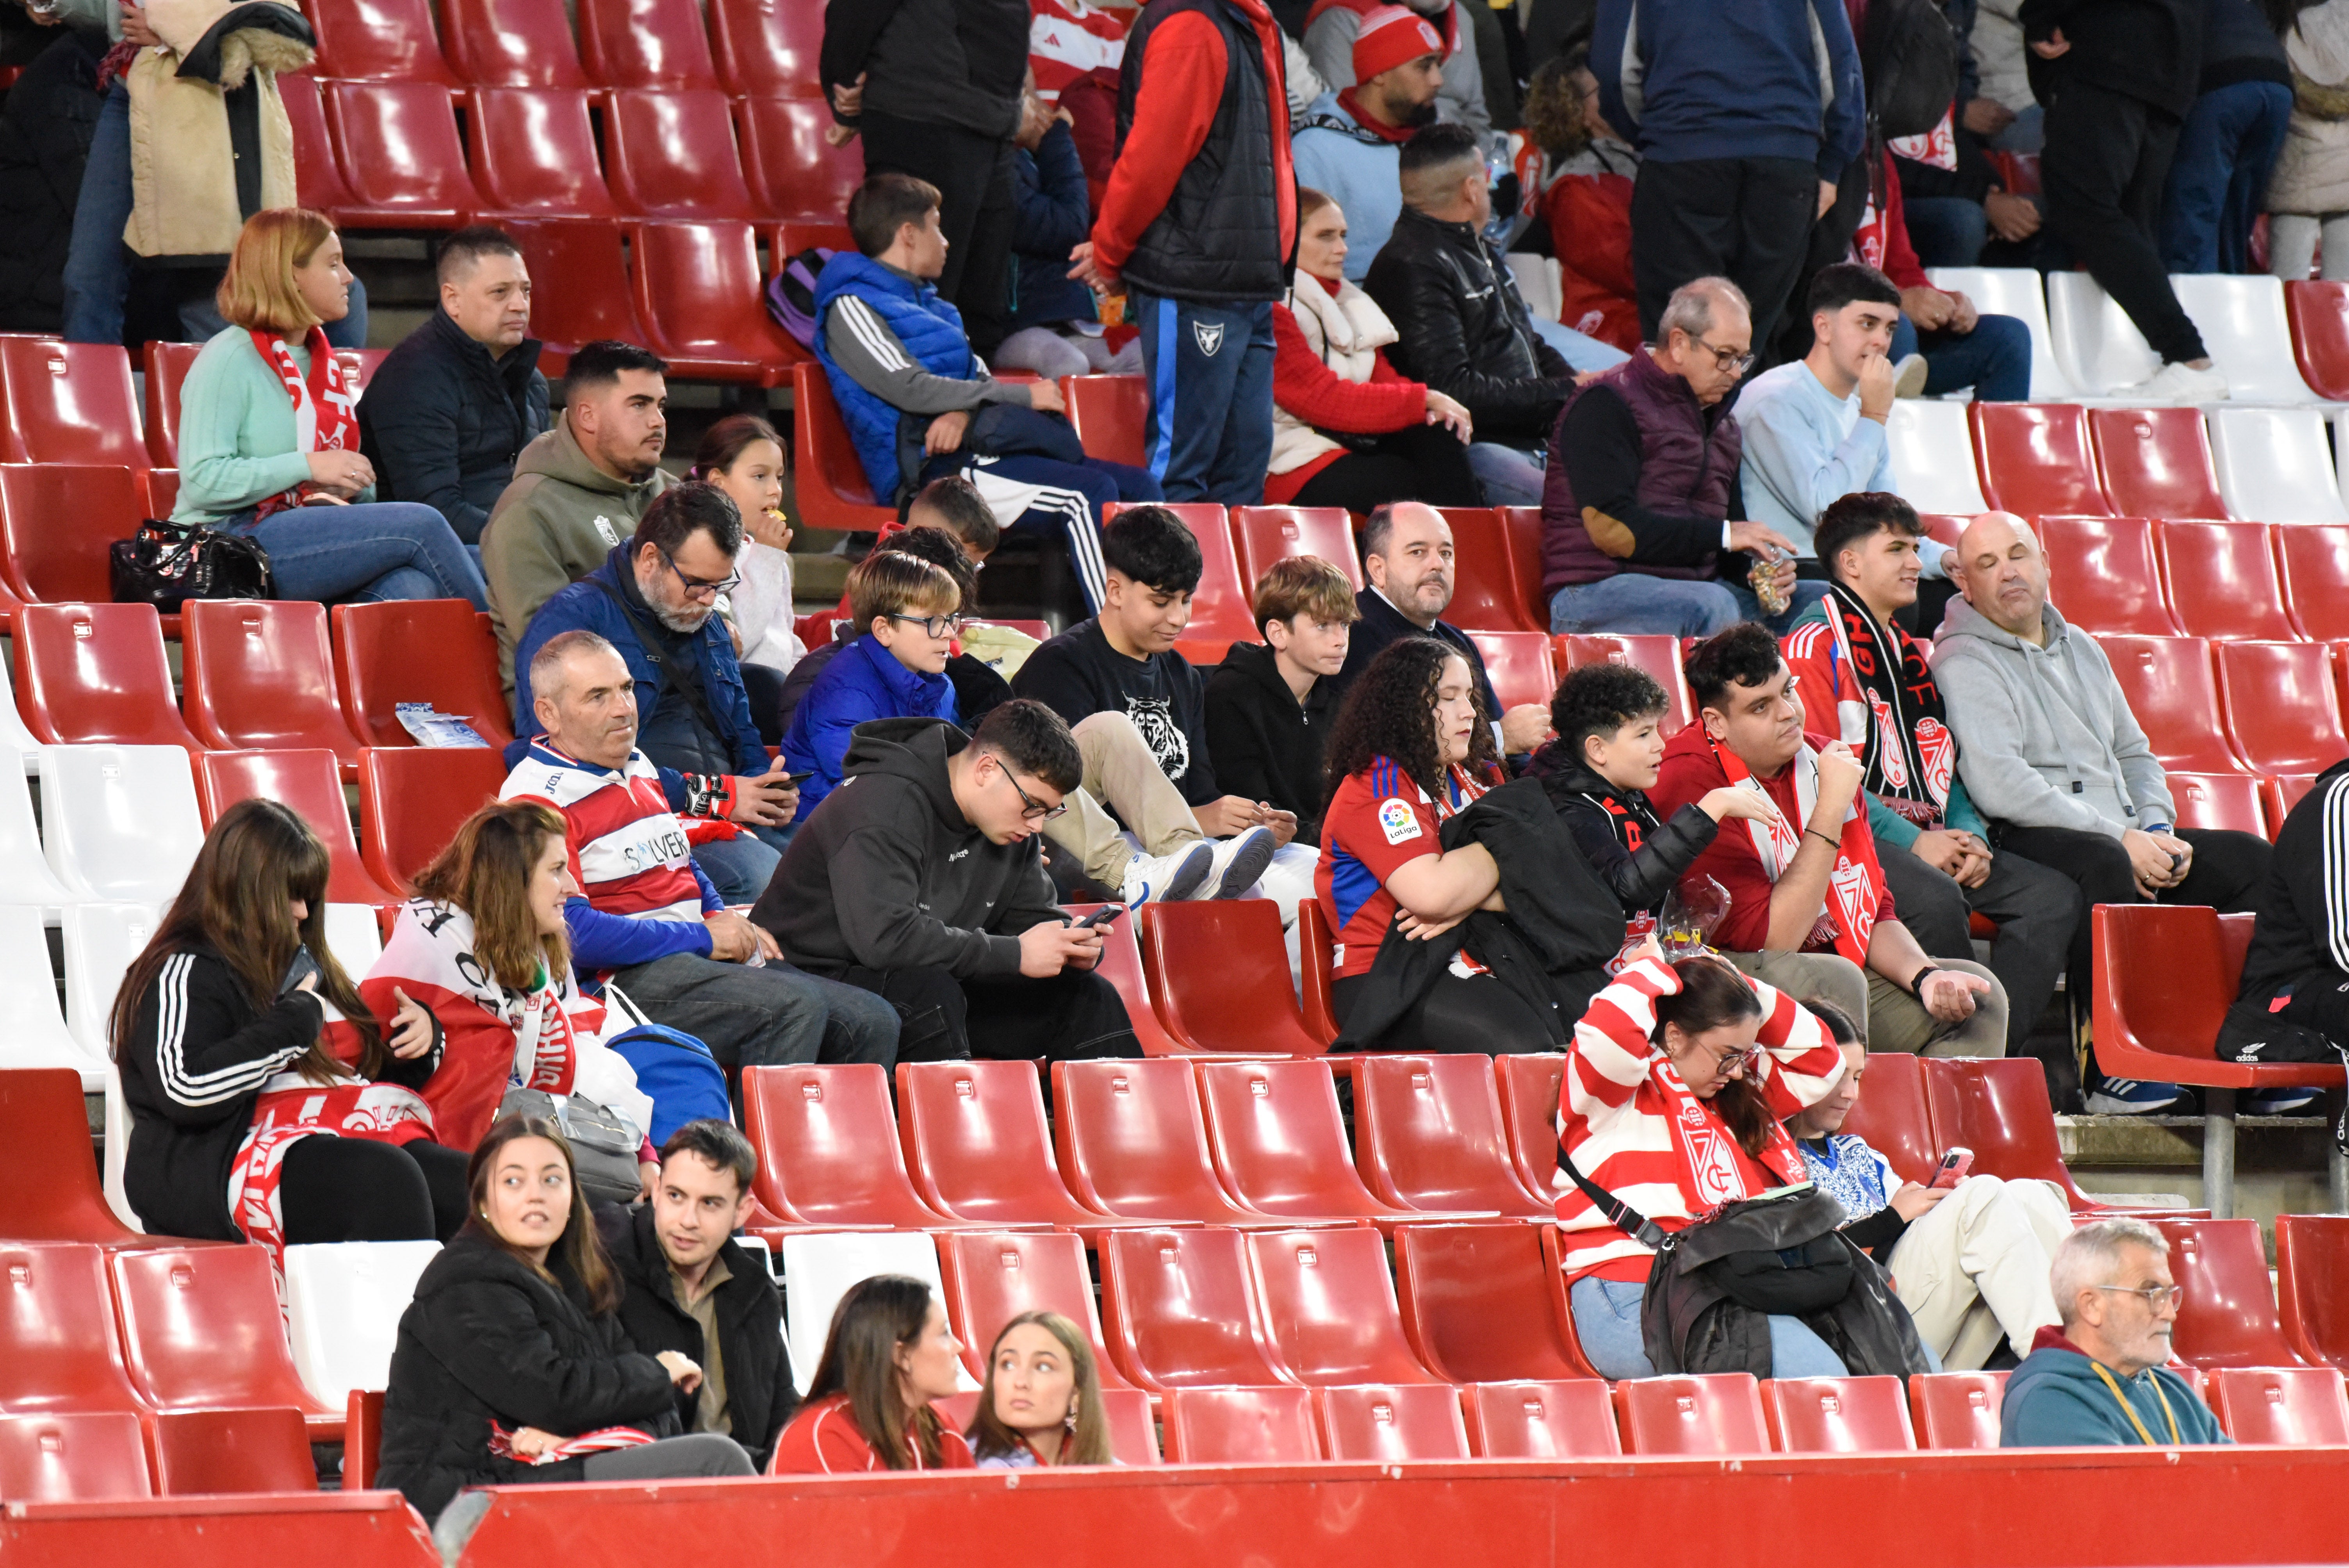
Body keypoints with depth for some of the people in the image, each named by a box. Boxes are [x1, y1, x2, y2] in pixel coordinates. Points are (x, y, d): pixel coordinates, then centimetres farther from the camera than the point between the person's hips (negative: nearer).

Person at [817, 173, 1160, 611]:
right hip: (932, 466, -10)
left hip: (972, 452, 10)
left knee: (1138, 487, -1)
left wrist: (962, 413, -10)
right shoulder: (851, 308, -4)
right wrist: (1022, 395, -12)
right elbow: (909, 388, -16)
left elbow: (977, 374, 17)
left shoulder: (924, 300, 26)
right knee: (1090, 493, -26)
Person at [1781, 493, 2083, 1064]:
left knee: (2053, 895, -10)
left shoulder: (1914, 653, 24)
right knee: (1936, 899, -36)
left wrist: (1971, 838, 3)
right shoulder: (1816, 643, -2)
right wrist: (1912, 843, -17)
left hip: (1931, 840, 8)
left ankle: (1999, 1053, -21)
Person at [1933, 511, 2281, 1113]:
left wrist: (2158, 831, 3)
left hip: (2125, 842, 8)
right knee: (2103, 864, -39)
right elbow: (1998, 786, -17)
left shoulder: (2082, 651, 22)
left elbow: (2135, 755, 26)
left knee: (2251, 860, -6)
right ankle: (2111, 1069, -38)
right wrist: (2120, 838, -18)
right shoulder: (1964, 663, -5)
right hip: (2024, 844, -8)